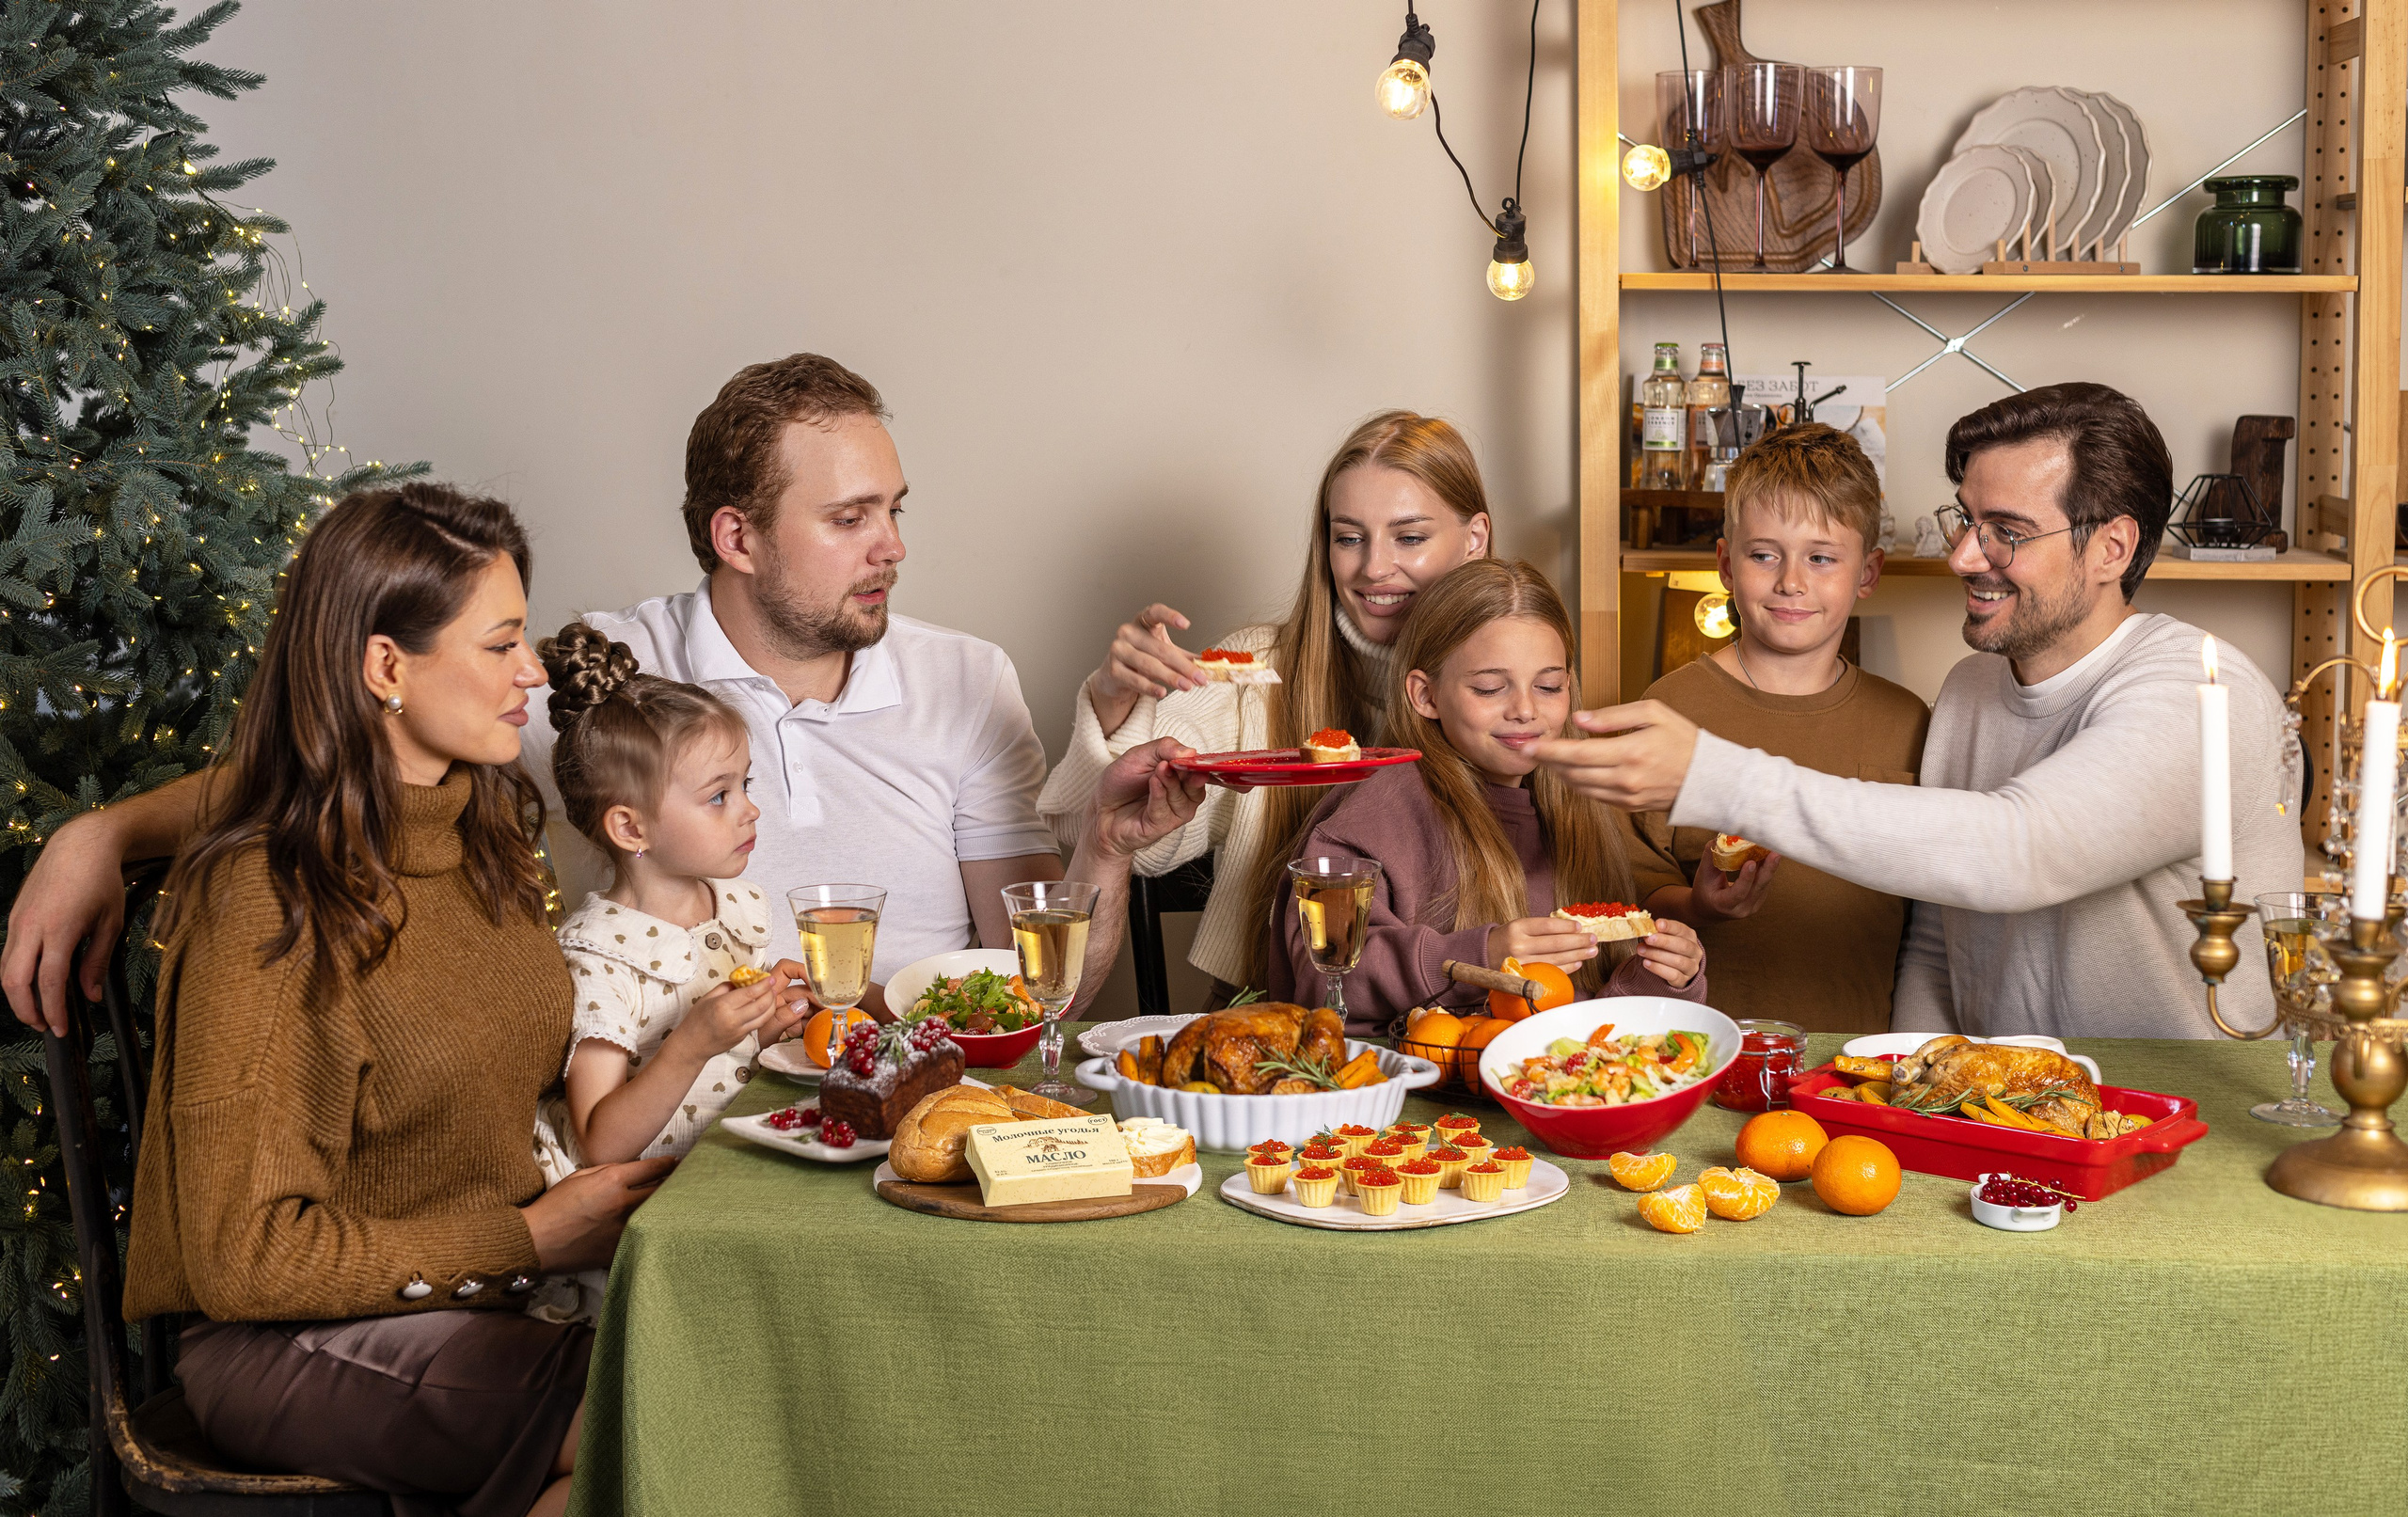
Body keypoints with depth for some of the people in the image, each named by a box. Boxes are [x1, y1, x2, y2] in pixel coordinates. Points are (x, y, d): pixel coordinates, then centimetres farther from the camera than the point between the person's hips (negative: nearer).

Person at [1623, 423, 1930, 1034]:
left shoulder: (1905, 722, 7)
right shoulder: (1672, 706, -1)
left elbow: (1930, 913, 17)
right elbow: (1632, 893, 1)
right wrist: (1695, 905, -17)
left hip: (1860, 1041, 2)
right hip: (1711, 1039, -2)